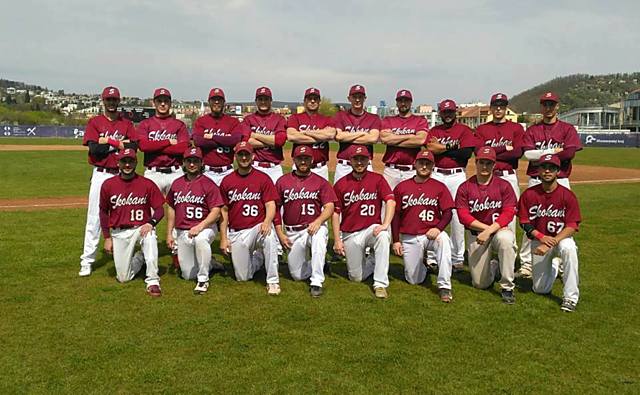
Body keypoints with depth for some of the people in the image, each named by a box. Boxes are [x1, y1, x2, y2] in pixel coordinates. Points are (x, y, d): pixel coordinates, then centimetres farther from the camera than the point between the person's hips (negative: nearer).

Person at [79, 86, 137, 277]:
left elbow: (133, 147, -5)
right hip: (101, 174, -2)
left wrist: (108, 142, -10)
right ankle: (87, 261, 2)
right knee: (94, 218, -3)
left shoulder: (127, 124, 10)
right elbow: (94, 149, -9)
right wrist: (119, 144, -8)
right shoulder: (94, 122, 5)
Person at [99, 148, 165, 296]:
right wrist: (107, 237, 3)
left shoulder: (147, 184, -6)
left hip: (141, 228, -2)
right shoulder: (108, 185, -1)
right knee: (123, 278, 1)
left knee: (150, 236, -40)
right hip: (119, 232, 2)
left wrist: (151, 223, -24)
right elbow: (103, 212, 6)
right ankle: (140, 257, 33)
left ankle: (152, 281, -30)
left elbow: (159, 209, -4)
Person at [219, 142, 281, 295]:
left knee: (269, 234, -39)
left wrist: (267, 221, -29)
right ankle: (257, 258, 36)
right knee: (242, 277, 2)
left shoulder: (263, 178, -1)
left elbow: (271, 205, -8)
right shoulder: (227, 181, 6)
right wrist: (223, 238, 2)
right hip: (235, 233, 3)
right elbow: (224, 210, 8)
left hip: (257, 228, -2)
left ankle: (273, 281, -27)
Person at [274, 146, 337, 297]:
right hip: (292, 232, 3)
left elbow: (329, 207, -6)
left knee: (319, 236, -39)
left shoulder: (320, 182, 3)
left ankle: (316, 283, -31)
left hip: (314, 227, -2)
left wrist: (318, 221, -26)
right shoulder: (283, 181, 6)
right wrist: (280, 234, 1)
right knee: (297, 275, 1)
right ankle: (319, 265, 33)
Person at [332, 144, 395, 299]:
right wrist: (337, 240, -6)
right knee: (356, 277, 1)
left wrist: (385, 225, -30)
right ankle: (372, 261, 35)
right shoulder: (341, 184, 0)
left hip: (371, 228, -1)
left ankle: (380, 284, -28)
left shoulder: (377, 179, -3)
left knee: (383, 236, -37)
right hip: (350, 234, 2)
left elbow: (391, 201, -15)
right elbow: (336, 213, 1)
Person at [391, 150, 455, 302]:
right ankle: (422, 266, 37)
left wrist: (438, 228, -21)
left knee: (443, 240, -37)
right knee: (414, 280, 0)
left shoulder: (439, 187, 3)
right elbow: (395, 215, 6)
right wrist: (396, 241, 1)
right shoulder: (401, 187, 5)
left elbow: (448, 213, -1)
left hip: (431, 234, -1)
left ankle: (444, 286, -28)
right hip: (409, 238, 1)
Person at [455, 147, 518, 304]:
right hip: (476, 235, 1)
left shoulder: (503, 185, -2)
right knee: (480, 283, -2)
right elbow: (463, 216, -8)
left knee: (505, 239, -40)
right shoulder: (465, 187, -1)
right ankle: (492, 266, 37)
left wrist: (489, 231, -23)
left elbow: (508, 213, -11)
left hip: (500, 230, -1)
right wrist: (487, 227, -16)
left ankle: (507, 288, -24)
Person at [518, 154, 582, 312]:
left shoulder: (567, 195, -12)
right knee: (540, 289, 3)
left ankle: (570, 297, -25)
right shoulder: (529, 194, -7)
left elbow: (572, 226, -16)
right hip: (538, 240, 2)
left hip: (562, 237, -2)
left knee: (568, 248, -40)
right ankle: (553, 265, 39)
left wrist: (552, 242, -27)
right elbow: (525, 223, -4)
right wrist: (542, 237, -21)